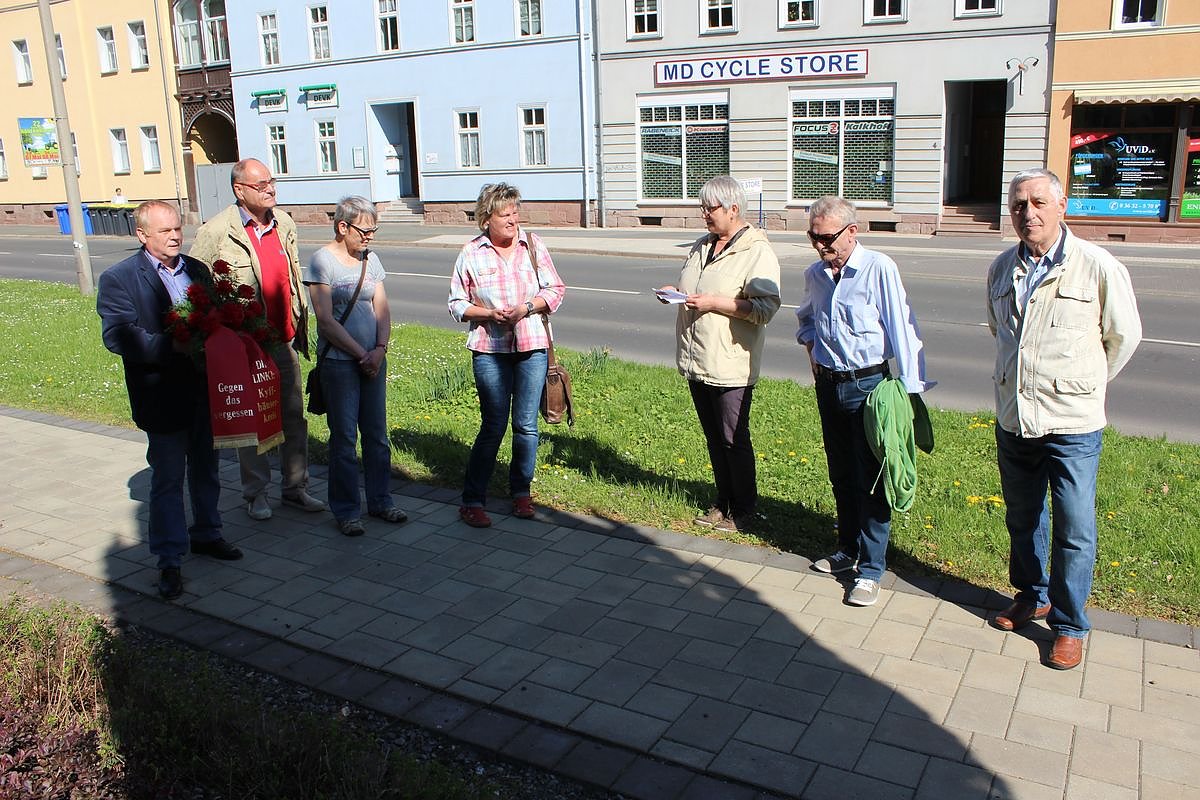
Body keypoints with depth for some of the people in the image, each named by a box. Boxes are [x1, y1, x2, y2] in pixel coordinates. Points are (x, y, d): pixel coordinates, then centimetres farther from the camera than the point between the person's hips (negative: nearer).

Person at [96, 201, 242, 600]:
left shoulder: (198, 270, 9)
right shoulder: (118, 279, -9)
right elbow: (116, 335, -19)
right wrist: (172, 346, -28)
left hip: (204, 390, 6)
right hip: (163, 398, -6)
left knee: (205, 469, 19)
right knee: (168, 479, 2)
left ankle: (206, 533, 37)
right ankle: (169, 560, 12)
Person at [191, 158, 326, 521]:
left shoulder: (284, 223, 7)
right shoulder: (215, 232, -10)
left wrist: (301, 323, 16)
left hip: (284, 339, 5)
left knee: (294, 416, 10)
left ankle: (296, 487, 24)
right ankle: (255, 493, 23)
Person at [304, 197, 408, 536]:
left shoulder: (370, 260, 10)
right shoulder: (322, 261, -7)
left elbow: (382, 310, 8)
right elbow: (326, 320, -12)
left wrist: (380, 349, -8)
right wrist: (361, 354, -12)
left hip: (373, 359, 5)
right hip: (338, 362, -5)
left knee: (377, 434, 11)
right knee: (344, 438, 1)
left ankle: (380, 500, 24)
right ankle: (345, 510, 12)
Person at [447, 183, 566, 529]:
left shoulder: (532, 244, 3)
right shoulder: (472, 253, -2)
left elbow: (555, 289, 5)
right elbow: (457, 303, 4)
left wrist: (527, 308, -12)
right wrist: (488, 313, -13)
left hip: (532, 346, 2)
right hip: (489, 348, -2)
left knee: (526, 425, 6)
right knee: (493, 425, -2)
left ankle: (521, 491, 25)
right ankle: (472, 500, 10)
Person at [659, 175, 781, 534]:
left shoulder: (758, 252, -11)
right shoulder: (702, 246, 13)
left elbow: (766, 307, -20)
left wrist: (714, 303, -22)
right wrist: (675, 292, 4)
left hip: (730, 365, -7)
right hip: (696, 360, 7)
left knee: (734, 440, 3)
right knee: (713, 437, 16)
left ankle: (744, 511, 19)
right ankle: (723, 502, 30)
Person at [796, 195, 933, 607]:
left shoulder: (879, 269, -14)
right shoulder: (814, 275, 6)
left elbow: (901, 329, -15)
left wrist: (910, 388, -16)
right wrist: (810, 343, 10)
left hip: (869, 386, -6)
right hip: (828, 384, 6)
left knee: (871, 479, -2)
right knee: (840, 475, 17)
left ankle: (871, 568, 8)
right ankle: (848, 549, 34)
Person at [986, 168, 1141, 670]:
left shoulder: (1098, 267, -11)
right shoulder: (1001, 269, 4)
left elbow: (1124, 336, 2)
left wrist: (1084, 386, 10)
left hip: (1072, 425, -4)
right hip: (1012, 420, 5)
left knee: (1074, 532, 2)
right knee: (1022, 521, 18)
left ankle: (1069, 625, 18)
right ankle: (1031, 597, 37)